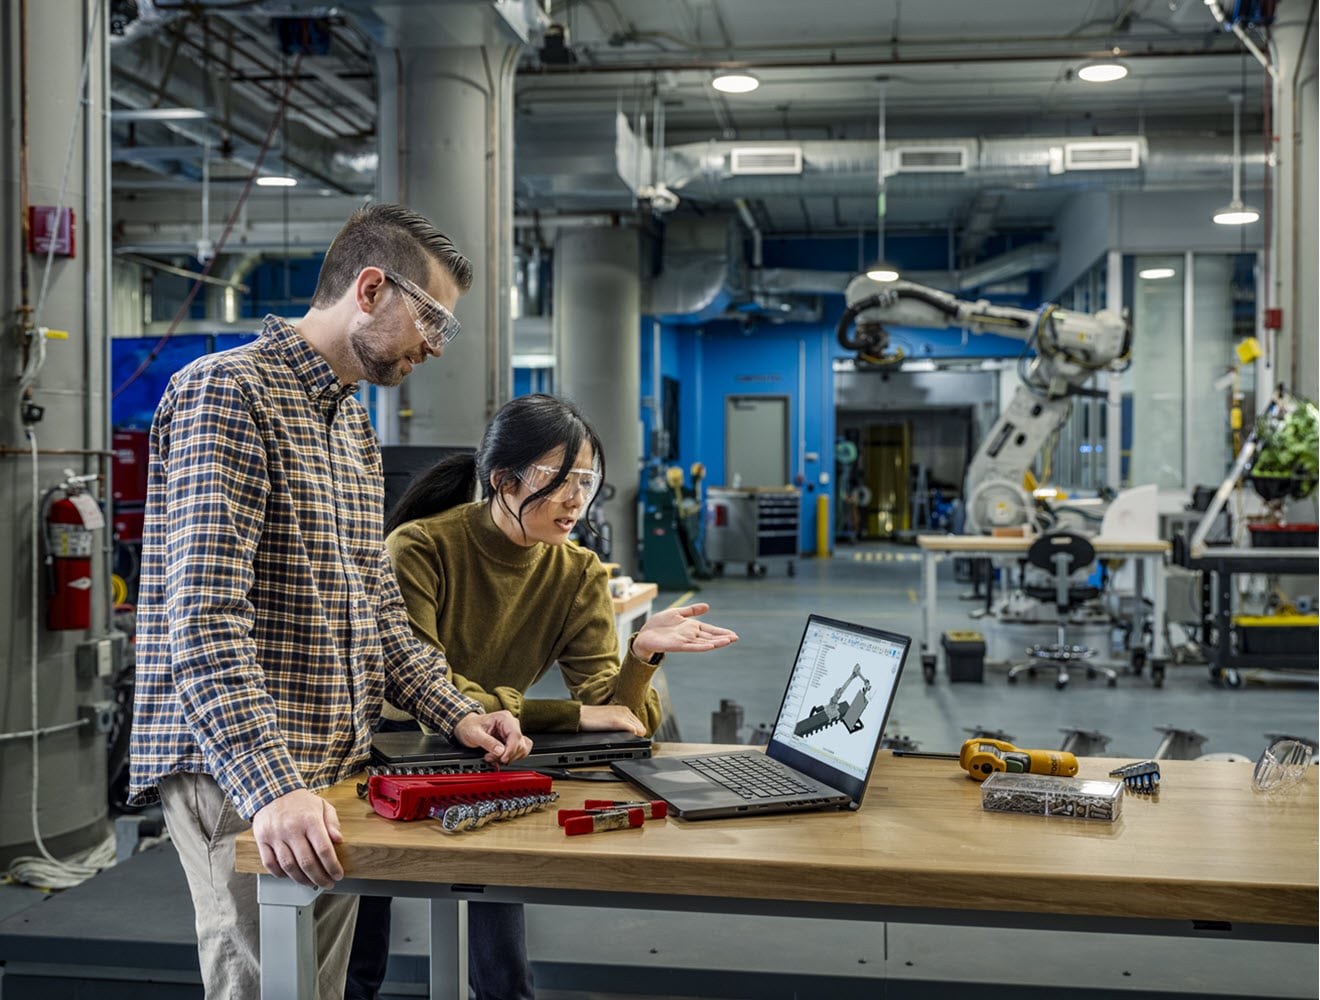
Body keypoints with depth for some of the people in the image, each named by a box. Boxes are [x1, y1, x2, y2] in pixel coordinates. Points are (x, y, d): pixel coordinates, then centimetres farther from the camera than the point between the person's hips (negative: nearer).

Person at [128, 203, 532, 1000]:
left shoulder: (356, 426, 19)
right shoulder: (228, 391, -12)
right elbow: (205, 617, -22)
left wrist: (455, 711, 9)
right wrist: (272, 785, -29)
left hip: (337, 766, 9)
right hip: (239, 774, -8)